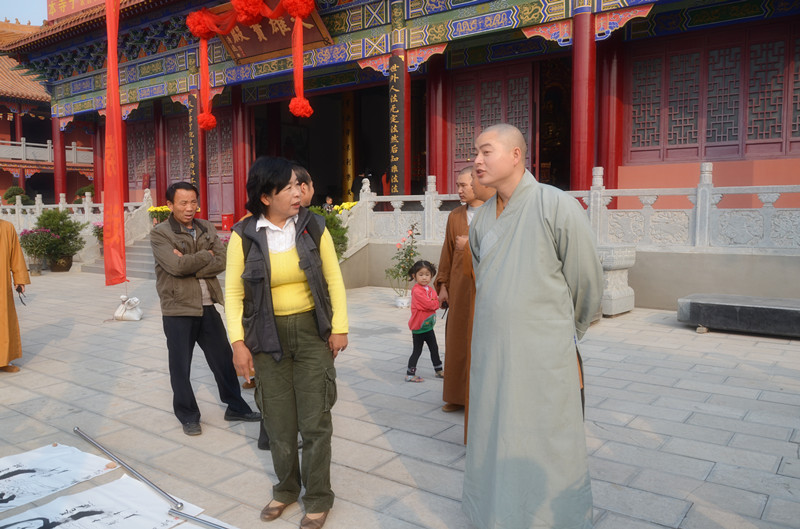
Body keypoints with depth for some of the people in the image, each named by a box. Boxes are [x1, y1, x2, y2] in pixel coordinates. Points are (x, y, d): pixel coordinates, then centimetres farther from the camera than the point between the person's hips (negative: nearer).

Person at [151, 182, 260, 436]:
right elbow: (176, 265, -21)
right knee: (180, 366, 7)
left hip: (208, 307, 4)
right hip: (178, 310, -4)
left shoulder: (206, 228, 8)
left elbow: (221, 262, -5)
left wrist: (190, 264, -16)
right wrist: (206, 255, -9)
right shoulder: (160, 233, -6)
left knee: (224, 359, 12)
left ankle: (235, 407, 27)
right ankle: (188, 416, 24)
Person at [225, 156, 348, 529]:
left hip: (312, 332, 0)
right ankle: (286, 488, 36)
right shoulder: (244, 235, -6)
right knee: (278, 421, 13)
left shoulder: (313, 226, -4)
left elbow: (334, 280, 0)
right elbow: (233, 292, -3)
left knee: (315, 420, 4)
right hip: (268, 337, 1)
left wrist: (340, 327, -2)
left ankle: (318, 497, 24)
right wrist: (238, 342, -8)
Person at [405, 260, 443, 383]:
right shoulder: (417, 291, -20)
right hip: (418, 327, -8)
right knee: (417, 351, 1)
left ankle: (439, 371, 30)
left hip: (428, 326, 8)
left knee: (434, 348, 17)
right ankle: (410, 374, 11)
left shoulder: (431, 290, 8)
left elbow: (437, 303, 5)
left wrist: (435, 301, -16)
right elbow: (429, 304, -25)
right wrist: (438, 302, -10)